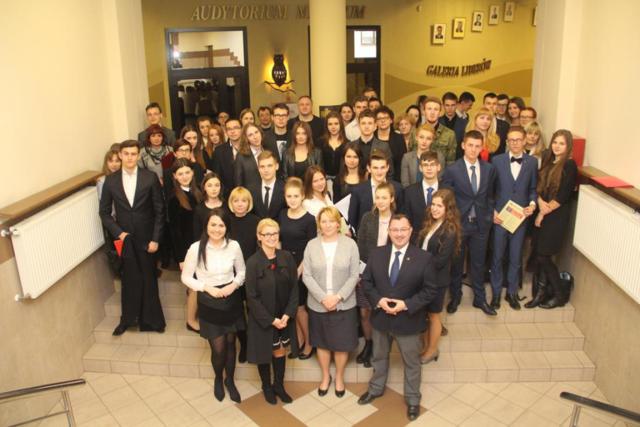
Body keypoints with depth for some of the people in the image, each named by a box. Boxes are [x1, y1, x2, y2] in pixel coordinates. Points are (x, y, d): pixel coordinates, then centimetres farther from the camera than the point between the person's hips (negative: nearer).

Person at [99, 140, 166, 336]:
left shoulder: (150, 178, -7)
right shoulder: (110, 180, -2)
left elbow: (159, 211, -5)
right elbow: (104, 212, 3)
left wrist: (155, 239, -8)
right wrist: (118, 232, -8)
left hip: (146, 238, -1)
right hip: (124, 238, 1)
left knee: (149, 279, 10)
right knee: (129, 279, 10)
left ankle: (150, 319, 25)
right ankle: (128, 319, 27)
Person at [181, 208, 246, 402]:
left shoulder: (234, 246, -10)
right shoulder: (196, 248, -16)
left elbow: (242, 272, 4)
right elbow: (186, 277, -5)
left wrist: (234, 285, -14)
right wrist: (207, 288, -16)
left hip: (232, 300, 2)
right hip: (209, 303, -2)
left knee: (230, 343, 15)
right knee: (218, 349, 3)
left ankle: (230, 380, 41)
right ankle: (218, 380, 35)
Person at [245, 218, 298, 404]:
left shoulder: (287, 258, -8)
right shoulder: (253, 262, -17)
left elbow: (294, 288, -3)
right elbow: (252, 297, -14)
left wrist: (287, 315, -11)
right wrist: (271, 320, -15)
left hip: (284, 316, 3)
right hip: (262, 319, -3)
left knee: (280, 352, 17)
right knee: (264, 353, 15)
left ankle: (279, 385, 39)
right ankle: (267, 387, 39)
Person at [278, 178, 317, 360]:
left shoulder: (309, 219, -13)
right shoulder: (282, 215, 2)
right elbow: (279, 241, 9)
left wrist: (299, 270, -13)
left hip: (302, 268, -5)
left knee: (299, 307, 5)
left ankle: (309, 343, 25)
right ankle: (299, 340, 29)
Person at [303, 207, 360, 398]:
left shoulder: (350, 244, -5)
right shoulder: (311, 245, -2)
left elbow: (354, 276, -6)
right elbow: (307, 276, -5)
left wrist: (338, 297, -16)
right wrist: (323, 298, -15)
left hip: (344, 305, -1)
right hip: (318, 304, 1)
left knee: (342, 343, 10)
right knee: (322, 343, 15)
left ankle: (339, 377, 34)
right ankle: (325, 376, 37)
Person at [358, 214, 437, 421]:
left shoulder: (424, 258, -14)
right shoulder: (376, 254, -6)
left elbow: (430, 290, -12)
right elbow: (366, 281, 0)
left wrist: (407, 304, -22)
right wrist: (378, 300, -16)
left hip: (408, 320, -2)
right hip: (380, 317, 3)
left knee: (411, 362, 16)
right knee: (379, 357, 24)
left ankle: (413, 399, 38)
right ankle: (376, 389, 48)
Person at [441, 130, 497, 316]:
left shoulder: (489, 169, 0)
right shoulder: (452, 170, -11)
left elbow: (490, 196, 11)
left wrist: (490, 216, 4)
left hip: (481, 224, 3)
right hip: (458, 223, -2)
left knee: (478, 263, 13)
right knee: (456, 263, 12)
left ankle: (480, 298, 29)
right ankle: (455, 296, 30)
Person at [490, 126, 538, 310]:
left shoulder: (532, 162, 2)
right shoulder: (497, 160, -3)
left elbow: (533, 188, 7)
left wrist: (532, 204, -11)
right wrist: (492, 211, -8)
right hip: (499, 216, -1)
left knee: (516, 257, 10)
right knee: (498, 256, 9)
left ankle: (512, 292, 26)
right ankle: (496, 292, 24)